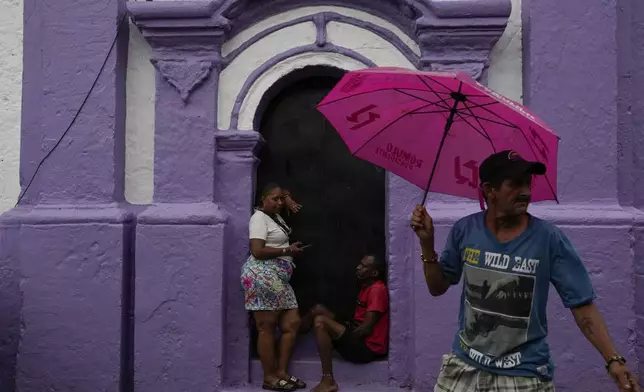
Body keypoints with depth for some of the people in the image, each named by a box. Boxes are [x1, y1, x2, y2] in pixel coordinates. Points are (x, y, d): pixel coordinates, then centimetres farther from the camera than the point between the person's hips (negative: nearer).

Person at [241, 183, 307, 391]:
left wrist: (289, 201, 16)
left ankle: (281, 372, 11)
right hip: (262, 276, -10)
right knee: (267, 327, -6)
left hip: (278, 278, 10)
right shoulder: (259, 218, -8)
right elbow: (257, 251, -19)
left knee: (292, 323, 6)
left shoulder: (275, 215, 19)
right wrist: (287, 251, -11)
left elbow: (284, 194, 40)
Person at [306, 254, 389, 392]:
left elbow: (366, 328, -19)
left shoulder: (377, 289, -16)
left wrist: (343, 338, -7)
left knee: (320, 321, -24)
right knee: (318, 309, 9)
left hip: (367, 347, -10)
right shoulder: (367, 287, 15)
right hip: (359, 339, 10)